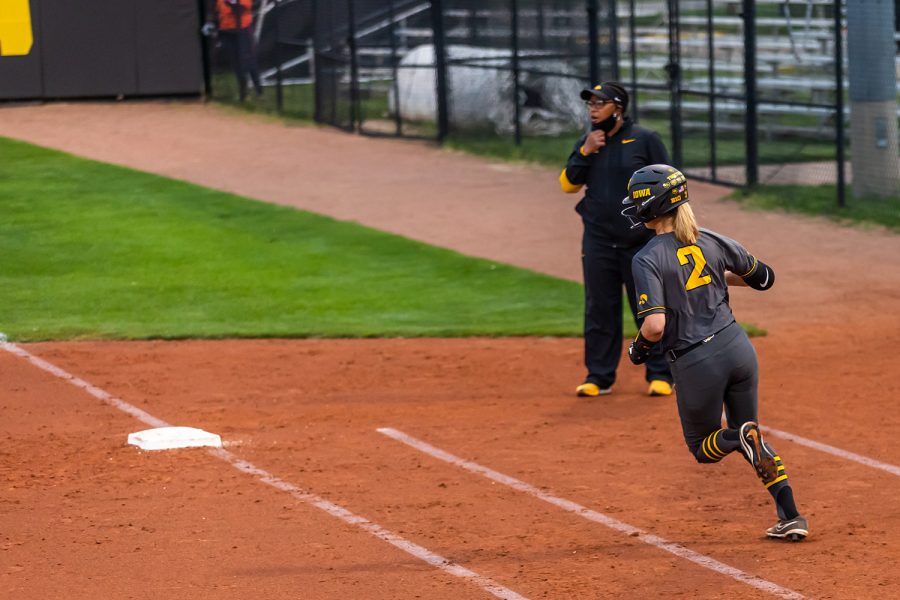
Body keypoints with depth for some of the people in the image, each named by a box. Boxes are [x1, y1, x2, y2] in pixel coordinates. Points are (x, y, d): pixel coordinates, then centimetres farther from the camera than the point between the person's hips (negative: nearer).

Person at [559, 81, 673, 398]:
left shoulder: (645, 140, -3)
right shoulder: (586, 143, 9)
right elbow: (568, 184, 4)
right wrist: (585, 153, -10)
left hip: (641, 242, -4)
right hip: (598, 242, 4)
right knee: (599, 310, 7)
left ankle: (660, 375, 9)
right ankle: (599, 377, 14)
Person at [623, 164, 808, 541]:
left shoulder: (648, 260, -14)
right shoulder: (713, 242, 2)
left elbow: (655, 326, -23)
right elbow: (764, 277, 15)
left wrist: (638, 348, -2)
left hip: (696, 364, -5)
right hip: (738, 348, 5)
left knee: (704, 447, 19)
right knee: (749, 435, 22)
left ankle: (743, 437, -16)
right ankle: (791, 517, 10)